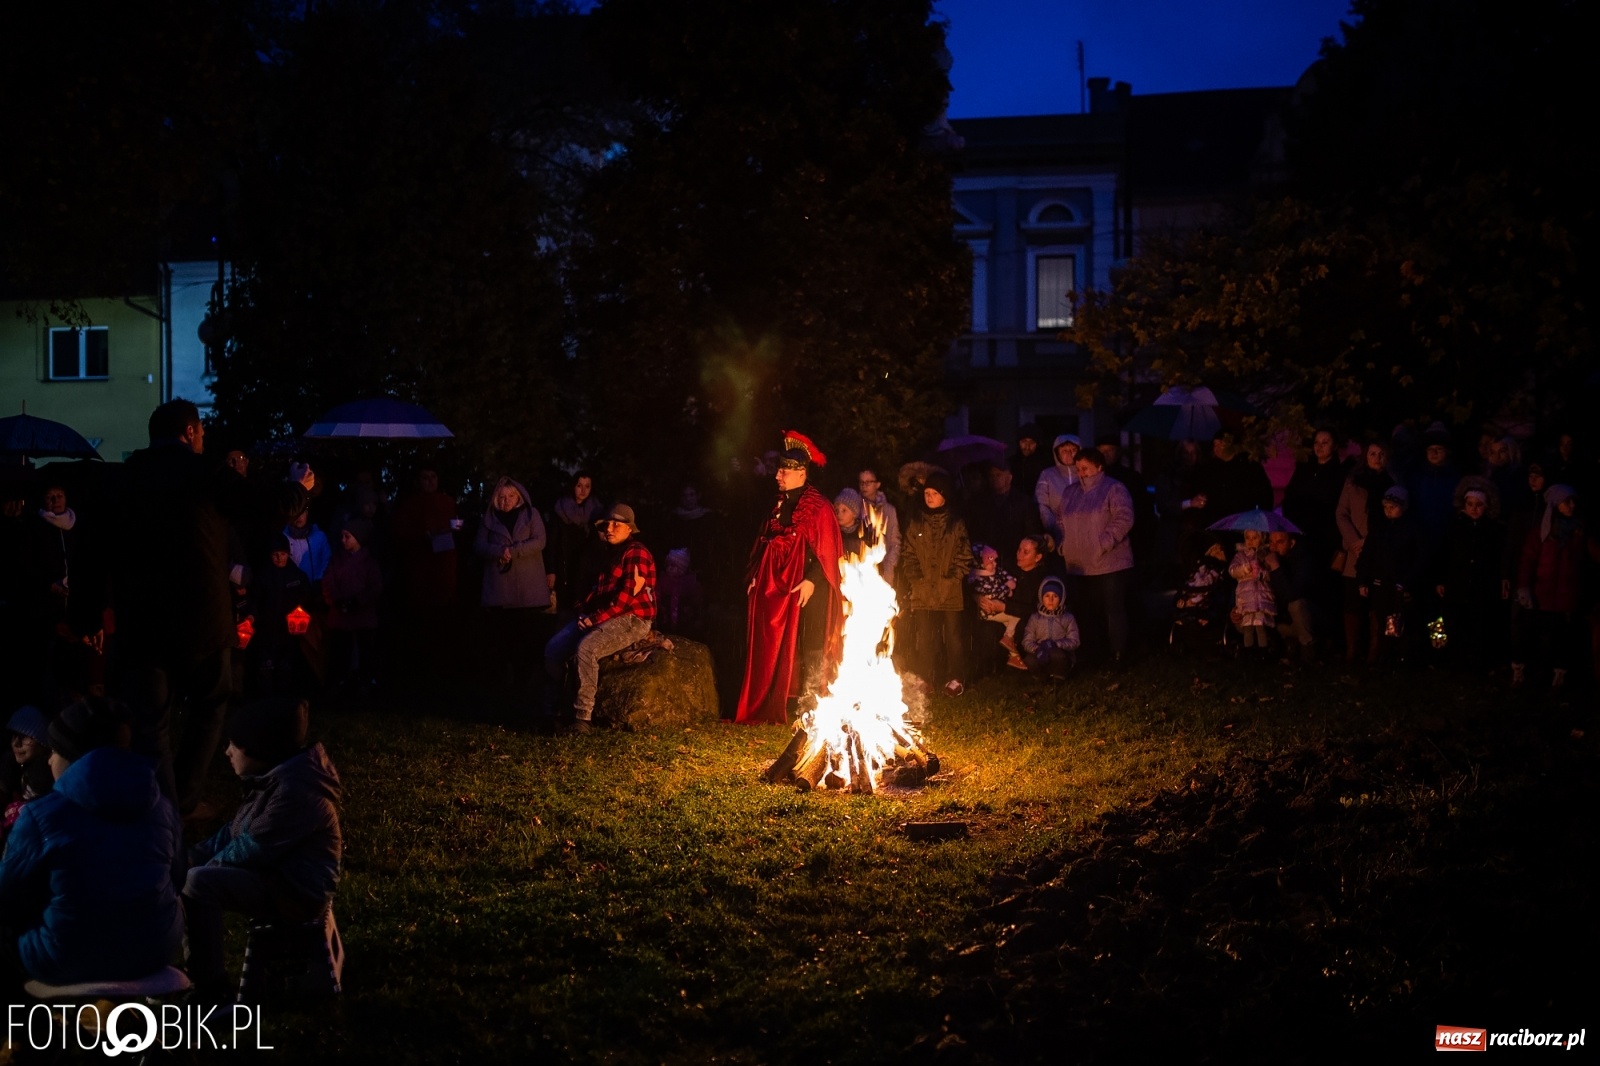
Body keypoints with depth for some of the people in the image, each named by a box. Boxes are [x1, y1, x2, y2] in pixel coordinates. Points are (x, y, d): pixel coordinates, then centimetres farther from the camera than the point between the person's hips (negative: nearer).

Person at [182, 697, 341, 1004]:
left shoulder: (295, 790, -25)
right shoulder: (276, 774, 7)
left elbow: (255, 848, -24)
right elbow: (237, 830, 15)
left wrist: (209, 863, -9)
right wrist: (195, 856, 3)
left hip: (297, 891, -11)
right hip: (277, 871, 11)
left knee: (197, 884, -24)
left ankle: (211, 996, -18)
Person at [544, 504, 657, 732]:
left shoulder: (637, 553, -10)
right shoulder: (609, 555, 21)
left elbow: (627, 595, -19)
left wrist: (596, 618, -20)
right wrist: (583, 606, 3)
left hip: (632, 619, -9)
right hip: (599, 617, 9)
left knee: (586, 648, -33)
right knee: (554, 647, -7)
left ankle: (582, 717, -31)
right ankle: (551, 711, -2)